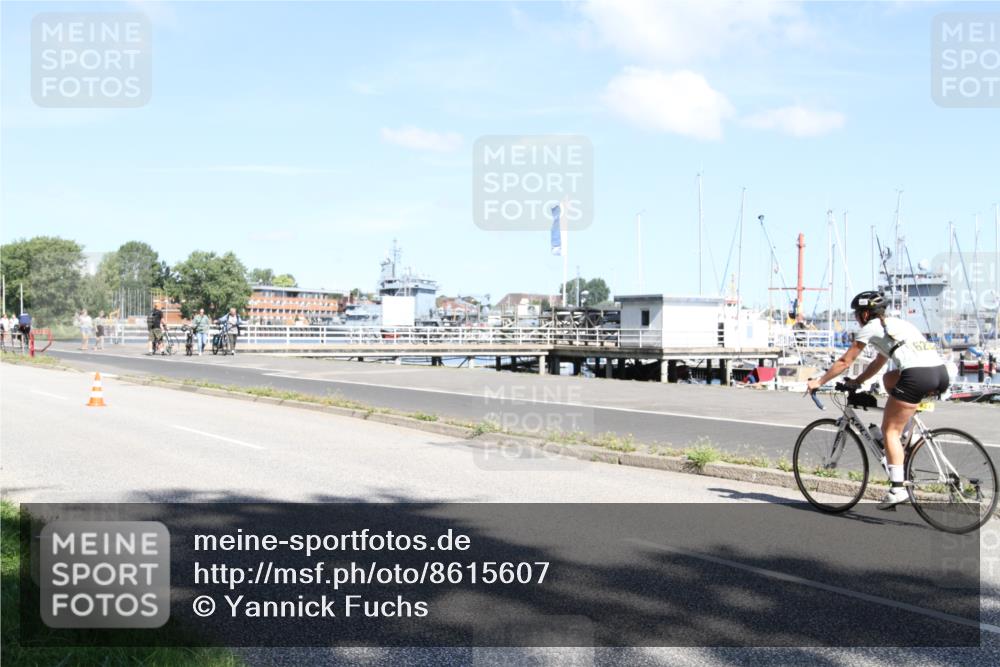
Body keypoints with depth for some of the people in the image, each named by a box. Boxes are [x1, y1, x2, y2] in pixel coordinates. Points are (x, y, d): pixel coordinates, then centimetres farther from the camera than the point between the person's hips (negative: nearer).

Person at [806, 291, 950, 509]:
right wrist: (856, 382, 44)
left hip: (918, 375, -8)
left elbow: (845, 361, 14)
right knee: (890, 379, 30)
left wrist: (818, 382, 22)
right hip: (941, 372, 8)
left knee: (889, 430, 1)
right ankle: (899, 435, 21)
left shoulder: (871, 327, 10)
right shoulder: (895, 323, 32)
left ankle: (897, 488, -7)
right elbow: (878, 363, 41)